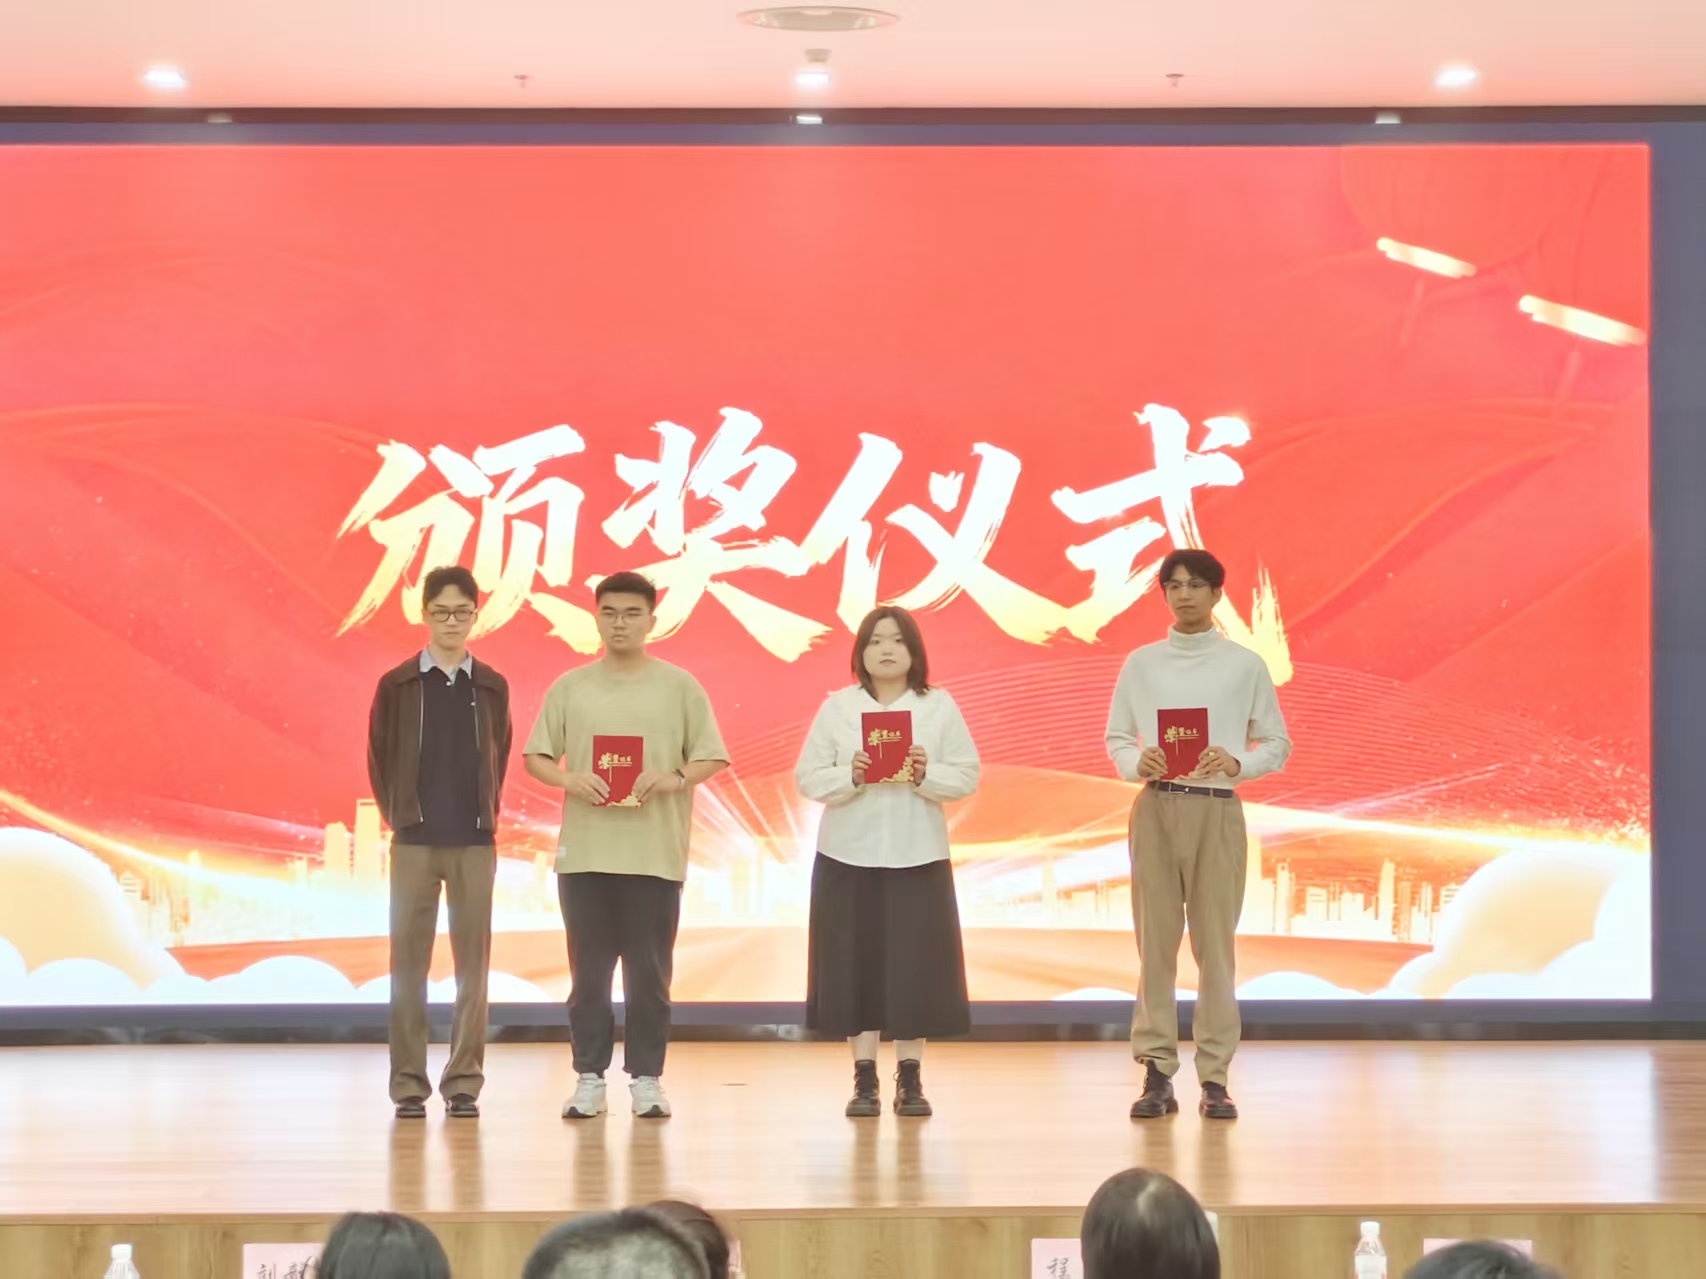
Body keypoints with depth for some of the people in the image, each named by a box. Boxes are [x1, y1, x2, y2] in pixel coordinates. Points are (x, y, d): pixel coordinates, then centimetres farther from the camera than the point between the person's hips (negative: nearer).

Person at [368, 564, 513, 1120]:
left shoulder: (492, 688, 6)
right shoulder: (396, 685, 2)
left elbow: (500, 756, 13)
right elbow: (378, 758, 7)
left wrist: (487, 816, 7)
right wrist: (397, 819, 4)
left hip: (475, 844, 1)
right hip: (414, 843, -1)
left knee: (472, 964, 2)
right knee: (409, 964, 0)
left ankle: (464, 1081, 8)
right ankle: (408, 1083, 5)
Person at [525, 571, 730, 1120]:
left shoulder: (679, 686, 4)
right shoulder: (569, 688, 7)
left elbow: (712, 757, 3)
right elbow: (536, 758, 8)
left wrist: (673, 779, -16)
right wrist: (569, 780, -13)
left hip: (655, 853, -1)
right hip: (584, 851, 1)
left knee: (649, 973, 2)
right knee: (588, 972, 5)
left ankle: (646, 1077, 11)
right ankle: (590, 1077, 12)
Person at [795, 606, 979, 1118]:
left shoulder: (939, 707, 4)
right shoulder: (837, 707, 4)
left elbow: (966, 777, 0)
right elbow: (807, 777, 0)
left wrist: (925, 775, -17)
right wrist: (850, 776, -17)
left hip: (917, 855, 0)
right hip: (850, 854, 0)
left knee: (916, 964, -1)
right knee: (856, 964, -1)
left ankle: (910, 1080, 6)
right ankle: (864, 1081, 5)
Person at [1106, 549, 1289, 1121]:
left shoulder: (1246, 664, 4)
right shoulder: (1141, 663, 8)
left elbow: (1277, 744, 5)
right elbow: (1116, 738, 10)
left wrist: (1237, 762, -14)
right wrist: (1136, 763, -12)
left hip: (1218, 810, -1)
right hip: (1156, 808, 1)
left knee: (1216, 942, -1)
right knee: (1155, 940, 1)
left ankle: (1215, 1078, 3)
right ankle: (1157, 1074, 4)